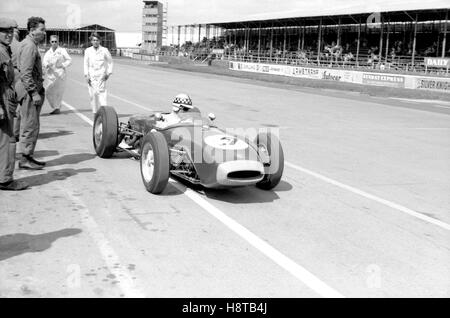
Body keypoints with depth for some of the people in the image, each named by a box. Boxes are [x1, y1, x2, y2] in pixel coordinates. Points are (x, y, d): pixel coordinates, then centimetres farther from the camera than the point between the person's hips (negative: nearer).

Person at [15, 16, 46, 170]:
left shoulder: (32, 45, 17)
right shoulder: (29, 46, -15)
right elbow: (26, 73, -22)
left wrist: (39, 90, 20)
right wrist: (34, 93, -23)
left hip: (33, 89, 10)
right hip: (29, 90, -10)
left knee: (31, 125, 14)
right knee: (30, 125, -6)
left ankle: (28, 156, 21)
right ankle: (24, 159, 0)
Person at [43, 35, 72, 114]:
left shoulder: (62, 50, 4)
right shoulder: (48, 52, 13)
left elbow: (69, 60, 5)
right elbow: (44, 62, 3)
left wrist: (63, 65, -9)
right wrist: (47, 64, -19)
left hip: (59, 74, -4)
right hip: (49, 74, 4)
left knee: (58, 91, -5)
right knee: (48, 92, 0)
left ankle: (57, 108, 7)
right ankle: (56, 107, 16)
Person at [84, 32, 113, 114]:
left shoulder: (104, 50, -1)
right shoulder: (88, 51, 4)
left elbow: (110, 61, 9)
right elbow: (86, 64, 7)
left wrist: (109, 73, 4)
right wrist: (86, 75, 0)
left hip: (101, 75, -2)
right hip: (91, 76, 2)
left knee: (101, 92, -13)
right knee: (93, 93, 2)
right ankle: (95, 112, 12)